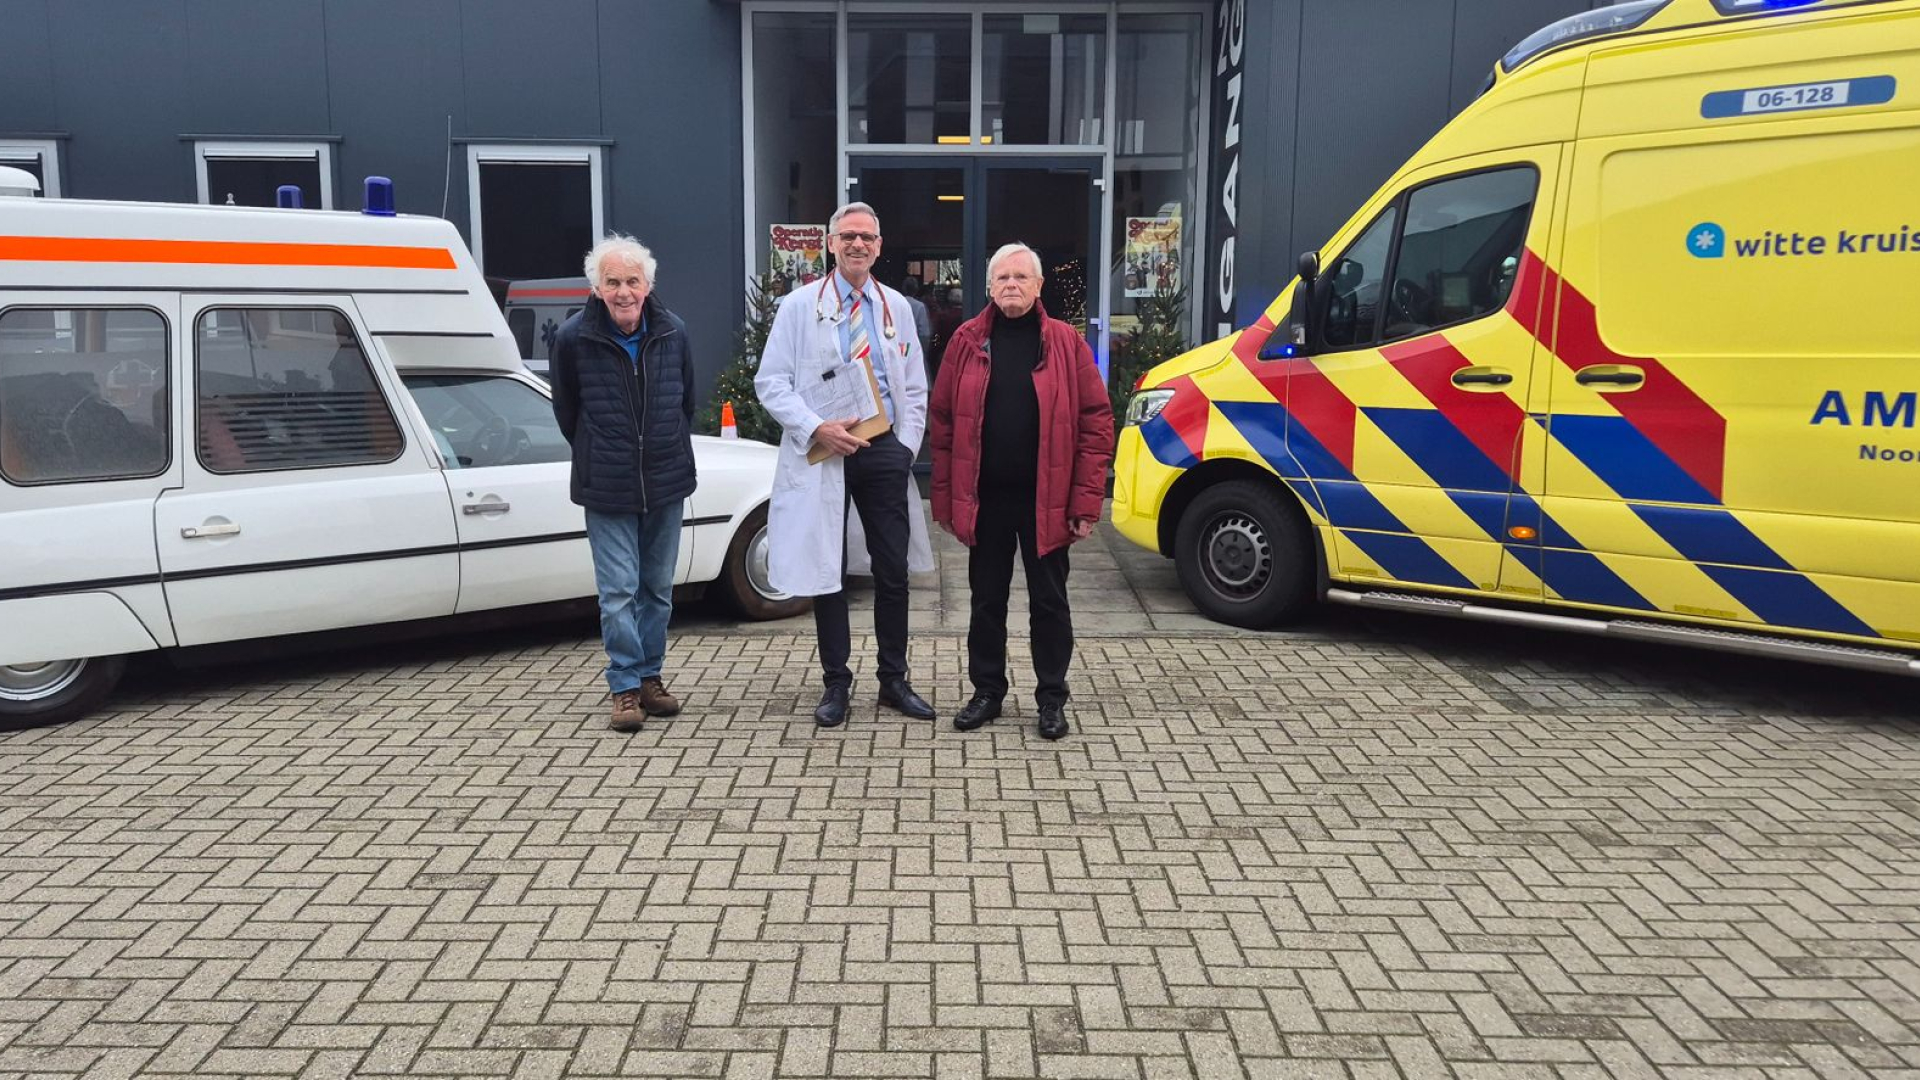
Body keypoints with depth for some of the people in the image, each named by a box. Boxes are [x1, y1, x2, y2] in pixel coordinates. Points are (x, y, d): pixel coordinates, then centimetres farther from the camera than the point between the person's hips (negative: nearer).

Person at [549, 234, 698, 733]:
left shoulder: (673, 332, -2)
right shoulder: (573, 338, -10)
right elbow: (565, 409, 4)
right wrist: (598, 456, 11)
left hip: (666, 484, 3)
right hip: (607, 489, -3)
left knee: (658, 589, 11)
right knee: (618, 591, -3)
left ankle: (650, 677, 23)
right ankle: (626, 687, 7)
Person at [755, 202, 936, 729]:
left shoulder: (896, 306, 10)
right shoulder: (800, 305, 1)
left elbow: (914, 389, 13)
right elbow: (770, 382, -3)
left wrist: (906, 447, 2)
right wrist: (817, 428, -15)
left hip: (885, 450, 3)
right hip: (821, 454, -2)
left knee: (893, 571, 5)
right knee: (827, 572, 5)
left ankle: (894, 680, 19)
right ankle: (836, 682, 18)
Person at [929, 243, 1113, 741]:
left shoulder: (1066, 343, -1)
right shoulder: (968, 341, 4)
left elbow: (1096, 423, -3)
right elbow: (943, 421, 4)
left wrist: (1086, 500, -9)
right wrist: (945, 496, -2)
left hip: (1045, 500, -1)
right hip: (984, 498, 2)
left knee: (1049, 601, 8)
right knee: (987, 598, 12)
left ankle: (1052, 698, 21)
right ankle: (987, 692, 26)